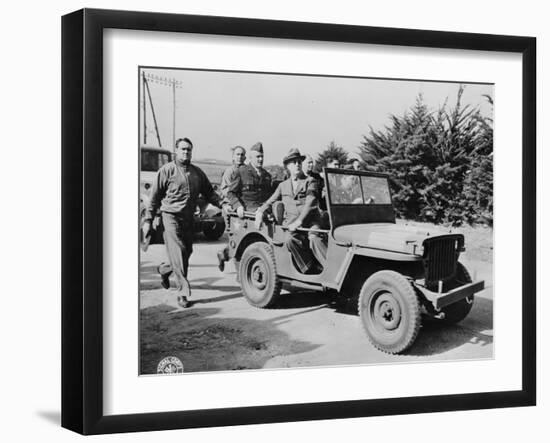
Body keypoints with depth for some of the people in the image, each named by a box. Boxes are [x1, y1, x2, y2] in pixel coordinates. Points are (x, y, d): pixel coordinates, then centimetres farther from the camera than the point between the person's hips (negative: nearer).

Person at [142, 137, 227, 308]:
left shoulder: (197, 172, 10)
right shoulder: (166, 171, -4)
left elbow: (209, 192, 14)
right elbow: (154, 197, -2)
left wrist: (222, 203, -4)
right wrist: (148, 220, -4)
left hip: (188, 218, 6)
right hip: (171, 217, -5)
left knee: (187, 252, 12)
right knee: (178, 252, -12)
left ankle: (164, 270, 41)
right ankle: (183, 292, -10)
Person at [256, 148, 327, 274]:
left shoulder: (310, 181, 8)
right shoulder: (283, 186, 21)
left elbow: (310, 202, -6)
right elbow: (270, 201, 25)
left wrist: (299, 221, -19)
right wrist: (260, 212, 3)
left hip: (310, 220, -2)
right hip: (291, 222, 2)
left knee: (314, 239, -35)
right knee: (291, 240, -32)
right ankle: (311, 268, -23)